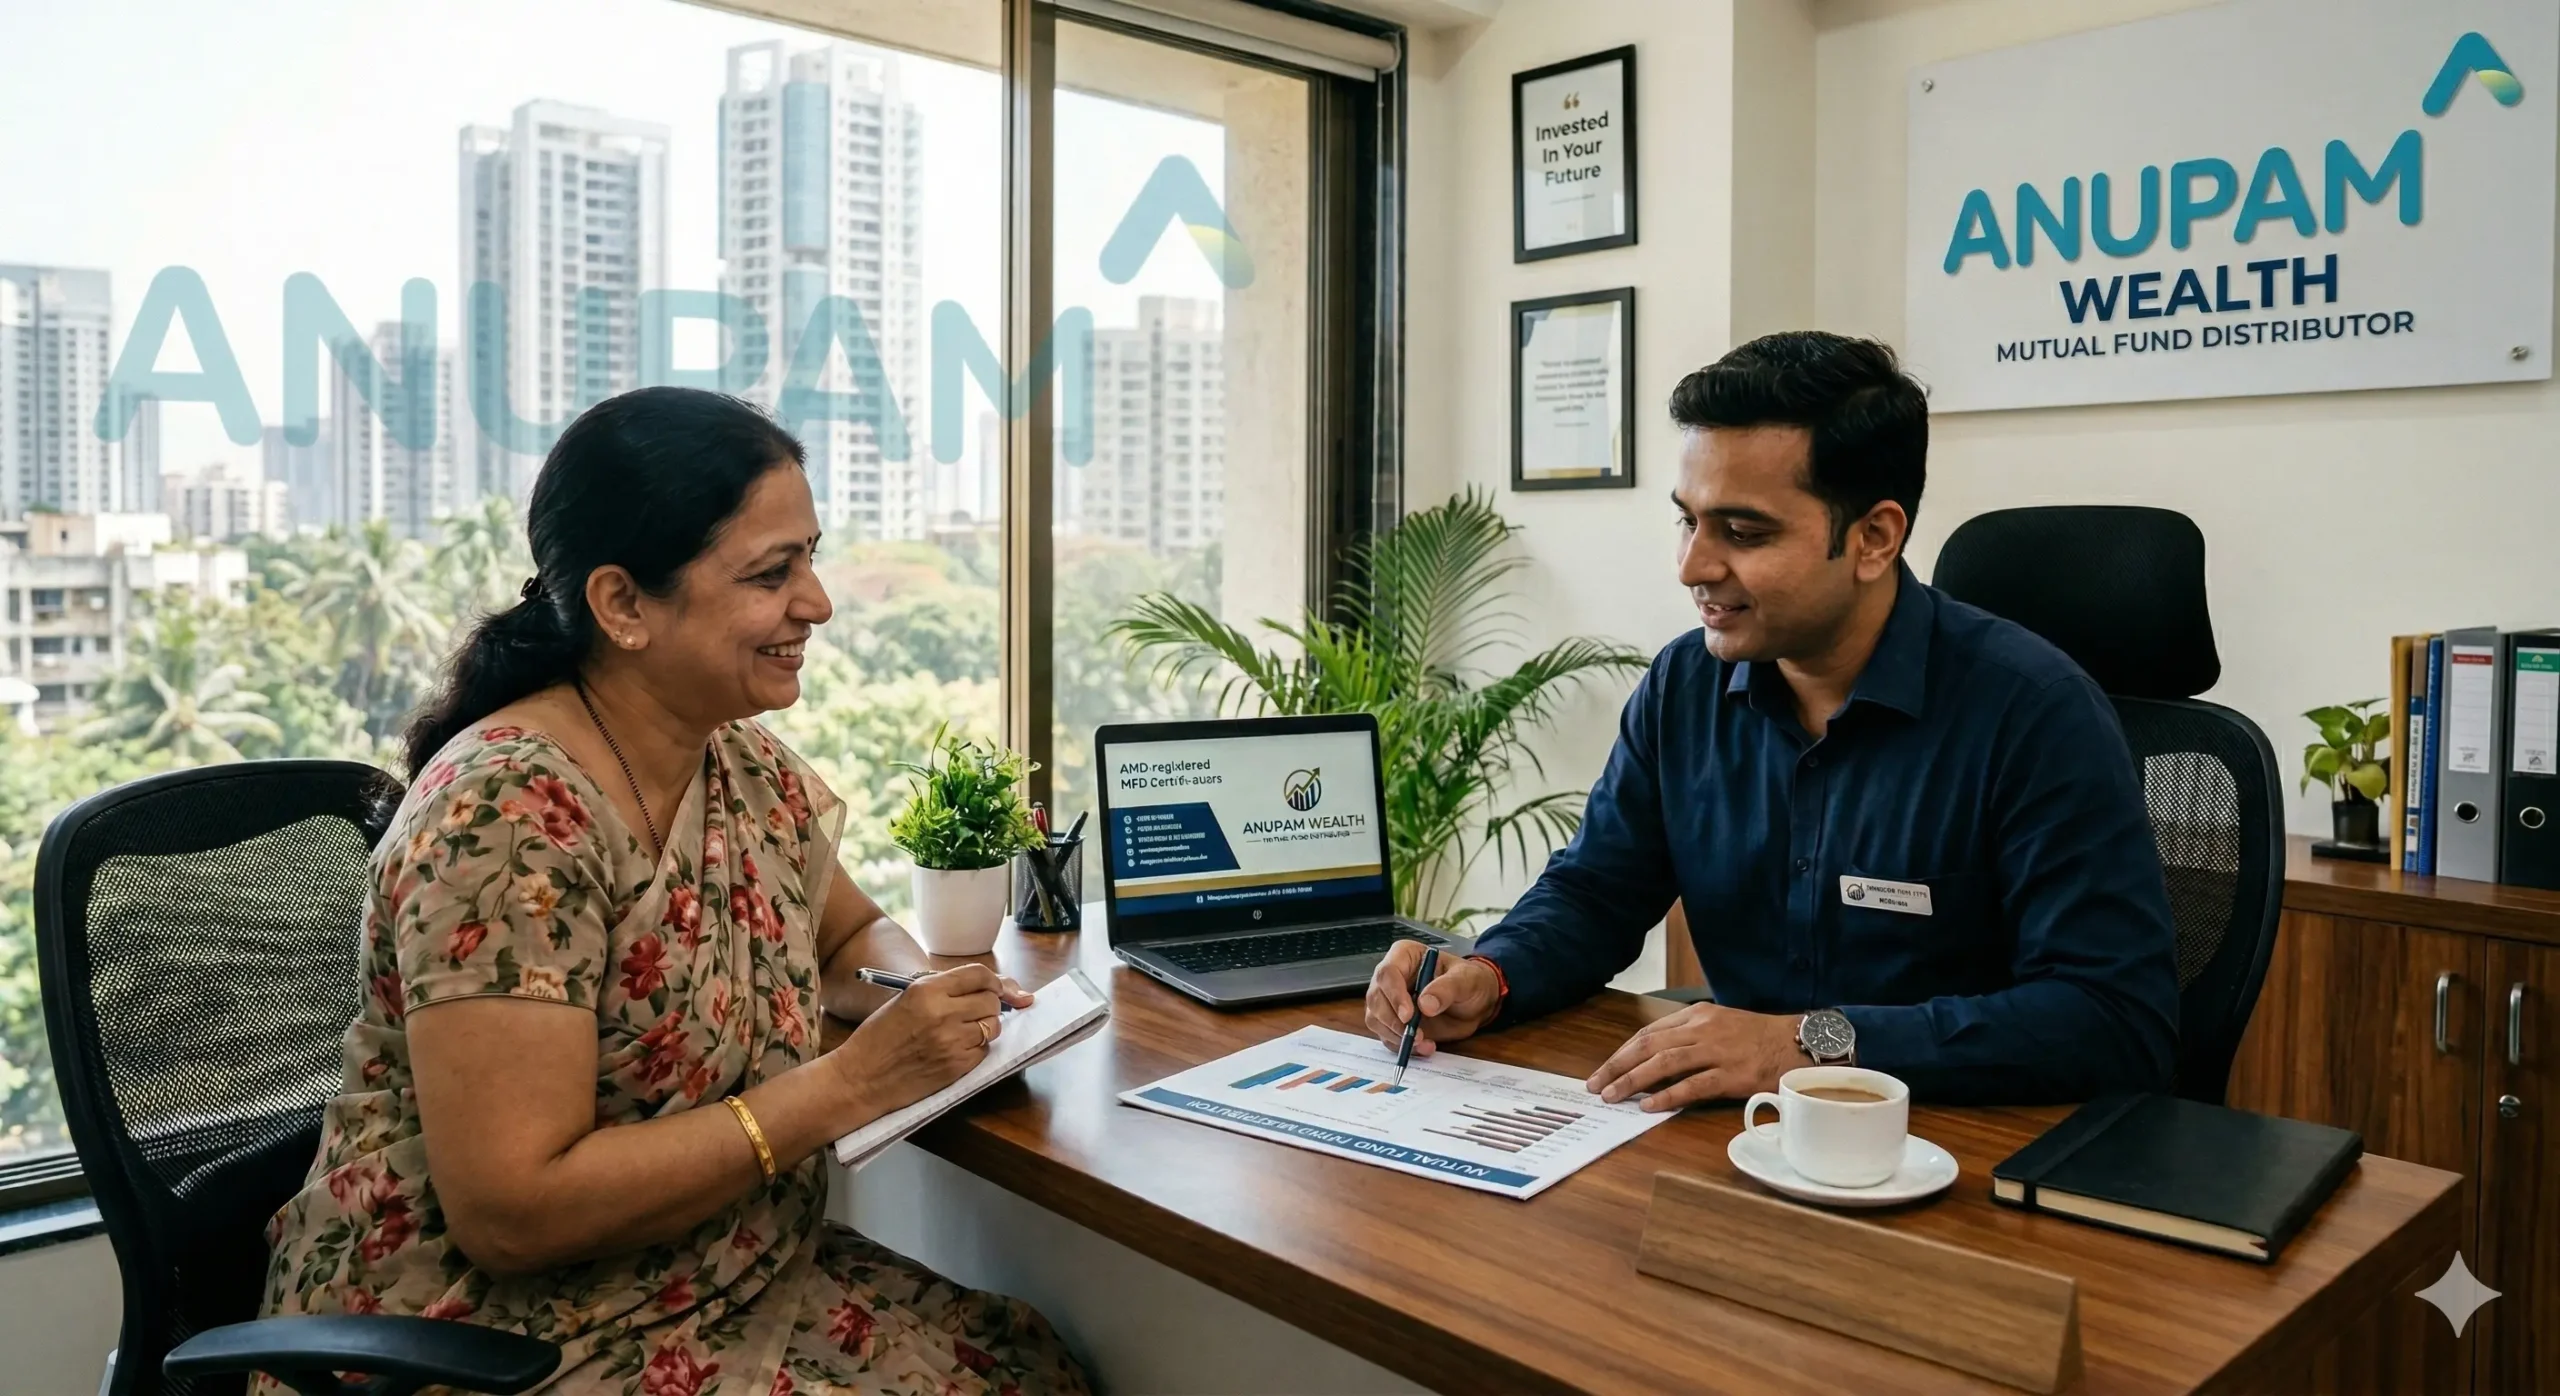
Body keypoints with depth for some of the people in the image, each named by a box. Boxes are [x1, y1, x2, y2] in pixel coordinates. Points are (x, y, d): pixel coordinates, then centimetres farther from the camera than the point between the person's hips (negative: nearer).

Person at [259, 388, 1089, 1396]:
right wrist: (849, 1084, -26)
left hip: (730, 1288, 7)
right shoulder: (507, 817, -23)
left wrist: (924, 993, -7)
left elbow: (850, 935, 15)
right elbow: (511, 1211, -25)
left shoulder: (748, 766, -1)